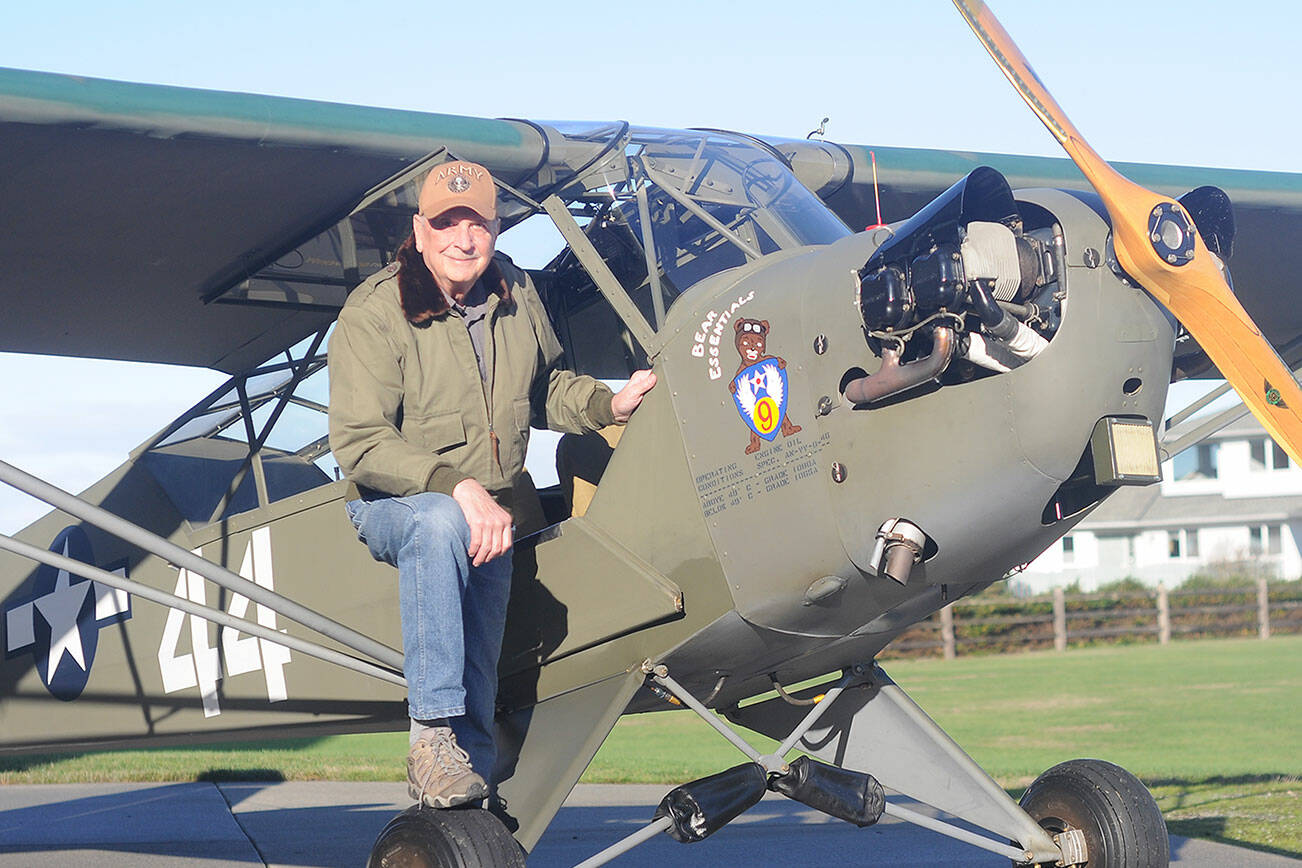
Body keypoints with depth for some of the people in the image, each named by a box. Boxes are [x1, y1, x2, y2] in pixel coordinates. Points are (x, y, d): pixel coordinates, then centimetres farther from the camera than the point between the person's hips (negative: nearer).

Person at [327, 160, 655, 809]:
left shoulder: (516, 298, 3)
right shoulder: (374, 315, -17)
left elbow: (543, 389, 20)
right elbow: (359, 444, -23)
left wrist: (610, 403, 0)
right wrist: (456, 486, -33)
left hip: (491, 515, 6)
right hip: (391, 504, -6)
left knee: (477, 679, 4)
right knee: (439, 524, -40)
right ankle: (431, 733, -37)